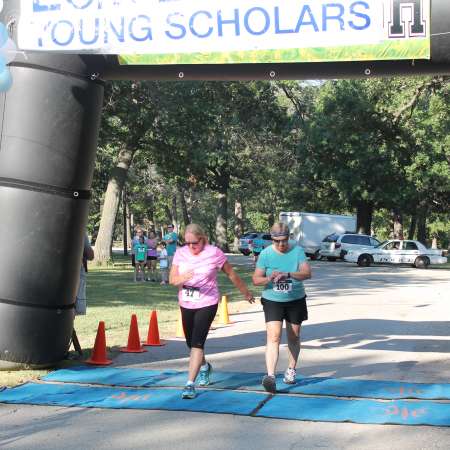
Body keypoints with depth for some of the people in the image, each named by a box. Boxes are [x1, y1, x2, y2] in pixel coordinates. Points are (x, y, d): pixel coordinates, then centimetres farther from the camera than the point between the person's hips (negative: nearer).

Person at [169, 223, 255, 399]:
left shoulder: (214, 253, -9)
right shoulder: (180, 253, -1)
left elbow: (231, 274, 2)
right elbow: (172, 279, -8)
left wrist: (246, 292, 12)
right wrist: (183, 277, -30)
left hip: (207, 304, -4)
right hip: (186, 304, 5)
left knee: (197, 343, -15)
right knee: (191, 343, 17)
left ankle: (190, 384, -13)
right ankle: (204, 367, 48)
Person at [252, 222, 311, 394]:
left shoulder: (297, 250, -9)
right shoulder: (265, 254, -9)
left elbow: (307, 273, -21)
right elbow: (256, 279, -7)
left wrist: (288, 274, -37)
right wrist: (268, 279, -29)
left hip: (296, 300, 1)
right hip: (272, 301, -1)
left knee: (294, 336, 14)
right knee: (273, 336, -15)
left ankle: (291, 369, 34)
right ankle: (271, 376, -23)